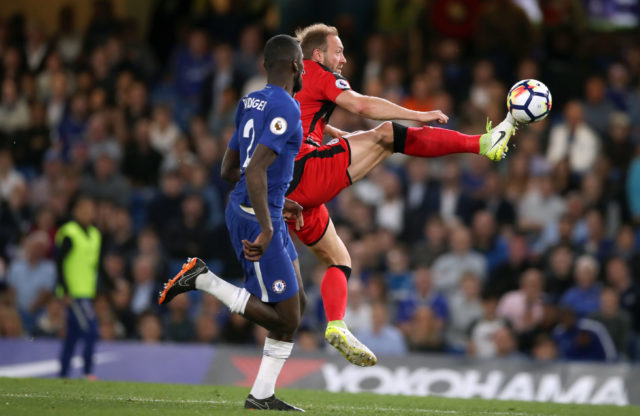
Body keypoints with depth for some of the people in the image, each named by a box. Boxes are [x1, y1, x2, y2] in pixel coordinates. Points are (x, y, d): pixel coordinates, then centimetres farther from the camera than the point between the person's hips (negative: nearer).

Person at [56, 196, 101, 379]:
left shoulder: (94, 235, 15)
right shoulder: (68, 234, -10)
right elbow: (60, 263, -12)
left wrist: (96, 291, 16)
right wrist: (66, 292, -16)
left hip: (88, 294, 8)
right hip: (73, 294, -8)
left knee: (72, 336, 11)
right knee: (90, 331, -15)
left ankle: (63, 374, 15)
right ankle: (88, 372, -10)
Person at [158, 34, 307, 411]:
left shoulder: (250, 104, 11)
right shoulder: (286, 110, -17)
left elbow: (229, 169, 18)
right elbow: (255, 171, -28)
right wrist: (266, 229, -29)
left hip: (242, 208, 10)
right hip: (257, 220, -10)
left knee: (296, 306, 13)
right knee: (283, 318, -3)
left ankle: (262, 395, 12)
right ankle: (203, 279, -3)